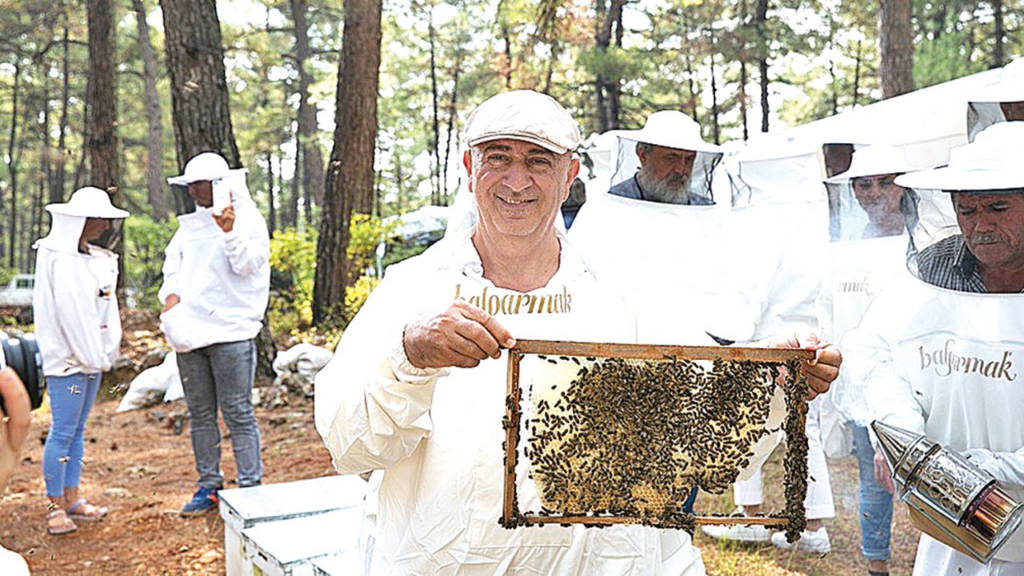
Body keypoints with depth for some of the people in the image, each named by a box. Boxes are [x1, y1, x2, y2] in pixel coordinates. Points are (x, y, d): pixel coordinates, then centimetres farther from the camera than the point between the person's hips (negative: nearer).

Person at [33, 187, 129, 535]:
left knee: (77, 430, 13)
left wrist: (105, 353, 6)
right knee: (63, 431, -3)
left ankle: (72, 499, 20)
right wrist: (93, 356, -13)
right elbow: (70, 313, -17)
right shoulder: (60, 259, -13)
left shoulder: (94, 257, 13)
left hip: (92, 356, 9)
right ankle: (56, 507, 5)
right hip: (67, 358, -9)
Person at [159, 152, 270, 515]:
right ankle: (209, 486, 22)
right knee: (200, 414, 12)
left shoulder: (248, 219, -1)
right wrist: (171, 295, 2)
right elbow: (173, 264, 20)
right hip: (189, 332, 7)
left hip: (230, 330, -6)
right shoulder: (189, 224, 18)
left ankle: (250, 487, 2)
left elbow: (248, 265, -11)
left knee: (238, 414, -5)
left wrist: (230, 232, -25)